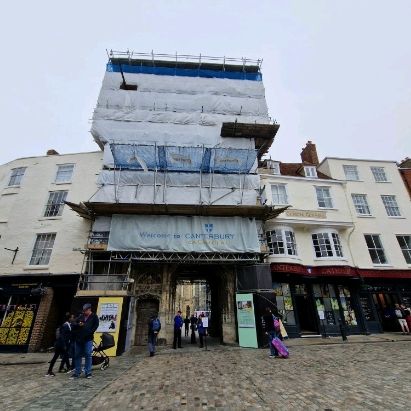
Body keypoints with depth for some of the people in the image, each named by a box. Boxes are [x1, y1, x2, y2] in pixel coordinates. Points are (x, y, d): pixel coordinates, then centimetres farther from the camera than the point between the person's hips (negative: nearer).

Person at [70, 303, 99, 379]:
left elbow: (95, 326, -6)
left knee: (88, 355, 0)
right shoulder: (80, 316, 9)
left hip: (88, 339, -4)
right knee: (77, 355, 11)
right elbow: (74, 325, 13)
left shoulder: (94, 317, -2)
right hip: (78, 338, 4)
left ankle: (88, 373, 11)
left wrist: (89, 333, -16)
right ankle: (77, 373, 24)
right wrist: (78, 324, -9)